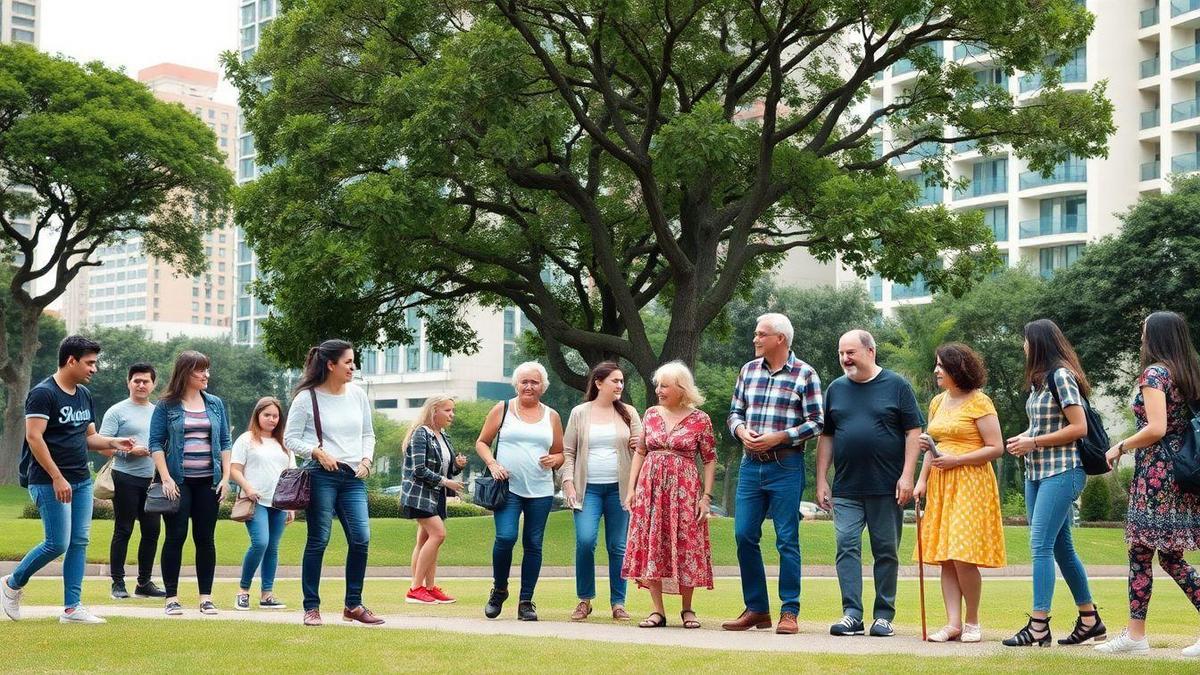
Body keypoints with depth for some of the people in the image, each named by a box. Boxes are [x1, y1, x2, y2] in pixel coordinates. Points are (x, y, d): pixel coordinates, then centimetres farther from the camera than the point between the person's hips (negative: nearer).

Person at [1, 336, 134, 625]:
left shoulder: (84, 395, 14)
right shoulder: (43, 393, -12)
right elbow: (34, 437, -18)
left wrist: (112, 442, 0)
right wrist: (57, 478, -22)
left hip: (82, 481, 8)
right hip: (49, 482, -8)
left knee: (80, 543, 4)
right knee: (57, 543, -9)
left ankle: (72, 608, 8)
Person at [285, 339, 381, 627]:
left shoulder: (357, 394, 10)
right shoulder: (306, 398, -4)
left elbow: (368, 434, 19)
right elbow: (290, 438, -1)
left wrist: (366, 460, 3)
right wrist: (317, 452, -15)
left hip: (354, 477, 4)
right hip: (321, 476, -4)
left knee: (361, 539, -4)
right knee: (318, 541, -1)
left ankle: (353, 605, 9)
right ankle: (311, 607, 8)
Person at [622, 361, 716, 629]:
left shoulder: (700, 420, -1)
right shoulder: (651, 414, 8)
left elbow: (710, 460, 1)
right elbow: (640, 453, 11)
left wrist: (706, 496, -6)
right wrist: (631, 488, 4)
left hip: (684, 490, -3)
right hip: (650, 489, 3)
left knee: (685, 547, -1)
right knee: (651, 547, 0)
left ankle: (687, 609, 15)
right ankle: (658, 611, 7)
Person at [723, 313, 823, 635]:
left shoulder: (804, 375, -4)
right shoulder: (748, 370, 11)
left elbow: (816, 423, -6)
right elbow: (735, 412, 16)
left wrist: (778, 437, -15)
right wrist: (742, 431, -6)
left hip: (786, 466, -5)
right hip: (750, 464, 5)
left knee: (787, 540, -1)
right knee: (744, 536, 4)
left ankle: (789, 612, 6)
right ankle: (756, 609, 14)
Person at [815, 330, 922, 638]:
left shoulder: (896, 386, 2)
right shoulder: (836, 389, 11)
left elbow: (913, 431, -1)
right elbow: (826, 437, 15)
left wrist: (907, 476, -9)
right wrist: (821, 480, 8)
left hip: (887, 488, -3)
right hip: (846, 489, 3)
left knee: (886, 552, 4)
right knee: (847, 547, -6)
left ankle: (884, 616, 10)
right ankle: (852, 615, -6)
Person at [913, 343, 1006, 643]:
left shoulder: (978, 402, -6)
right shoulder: (937, 402, 16)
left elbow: (996, 448, -10)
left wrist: (956, 460, -15)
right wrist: (922, 480, 9)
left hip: (970, 483, -7)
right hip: (941, 484, 7)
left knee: (963, 557, -10)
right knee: (945, 558, 1)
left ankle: (972, 623, 4)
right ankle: (953, 624, 2)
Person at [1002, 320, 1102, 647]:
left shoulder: (1061, 376, -11)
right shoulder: (1040, 379, 16)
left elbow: (1078, 428, -16)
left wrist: (1033, 443, -14)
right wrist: (1024, 437, 2)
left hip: (1062, 472, -9)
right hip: (1038, 472, 9)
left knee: (1040, 545, -13)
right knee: (1061, 547, 12)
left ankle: (1038, 626, -12)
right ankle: (1090, 620, 20)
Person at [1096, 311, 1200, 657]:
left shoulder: (1154, 373, -10)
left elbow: (1155, 429, -20)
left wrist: (1120, 447, -7)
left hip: (1156, 474, -8)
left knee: (1140, 553, -1)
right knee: (1172, 557, 10)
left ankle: (1136, 635, 2)